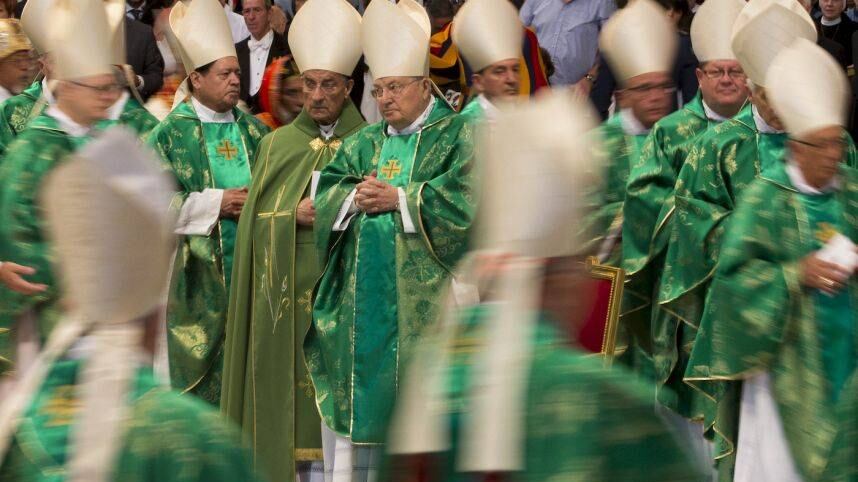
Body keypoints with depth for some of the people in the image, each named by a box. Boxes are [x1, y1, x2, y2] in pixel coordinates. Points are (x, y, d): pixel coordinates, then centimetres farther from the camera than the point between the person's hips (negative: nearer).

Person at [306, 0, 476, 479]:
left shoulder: (457, 135, 1)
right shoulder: (364, 143, 17)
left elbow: (464, 197, -13)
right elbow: (327, 192, 10)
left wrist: (398, 199, -13)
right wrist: (355, 197, -11)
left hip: (422, 291, -5)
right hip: (361, 292, 5)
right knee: (357, 390, 3)